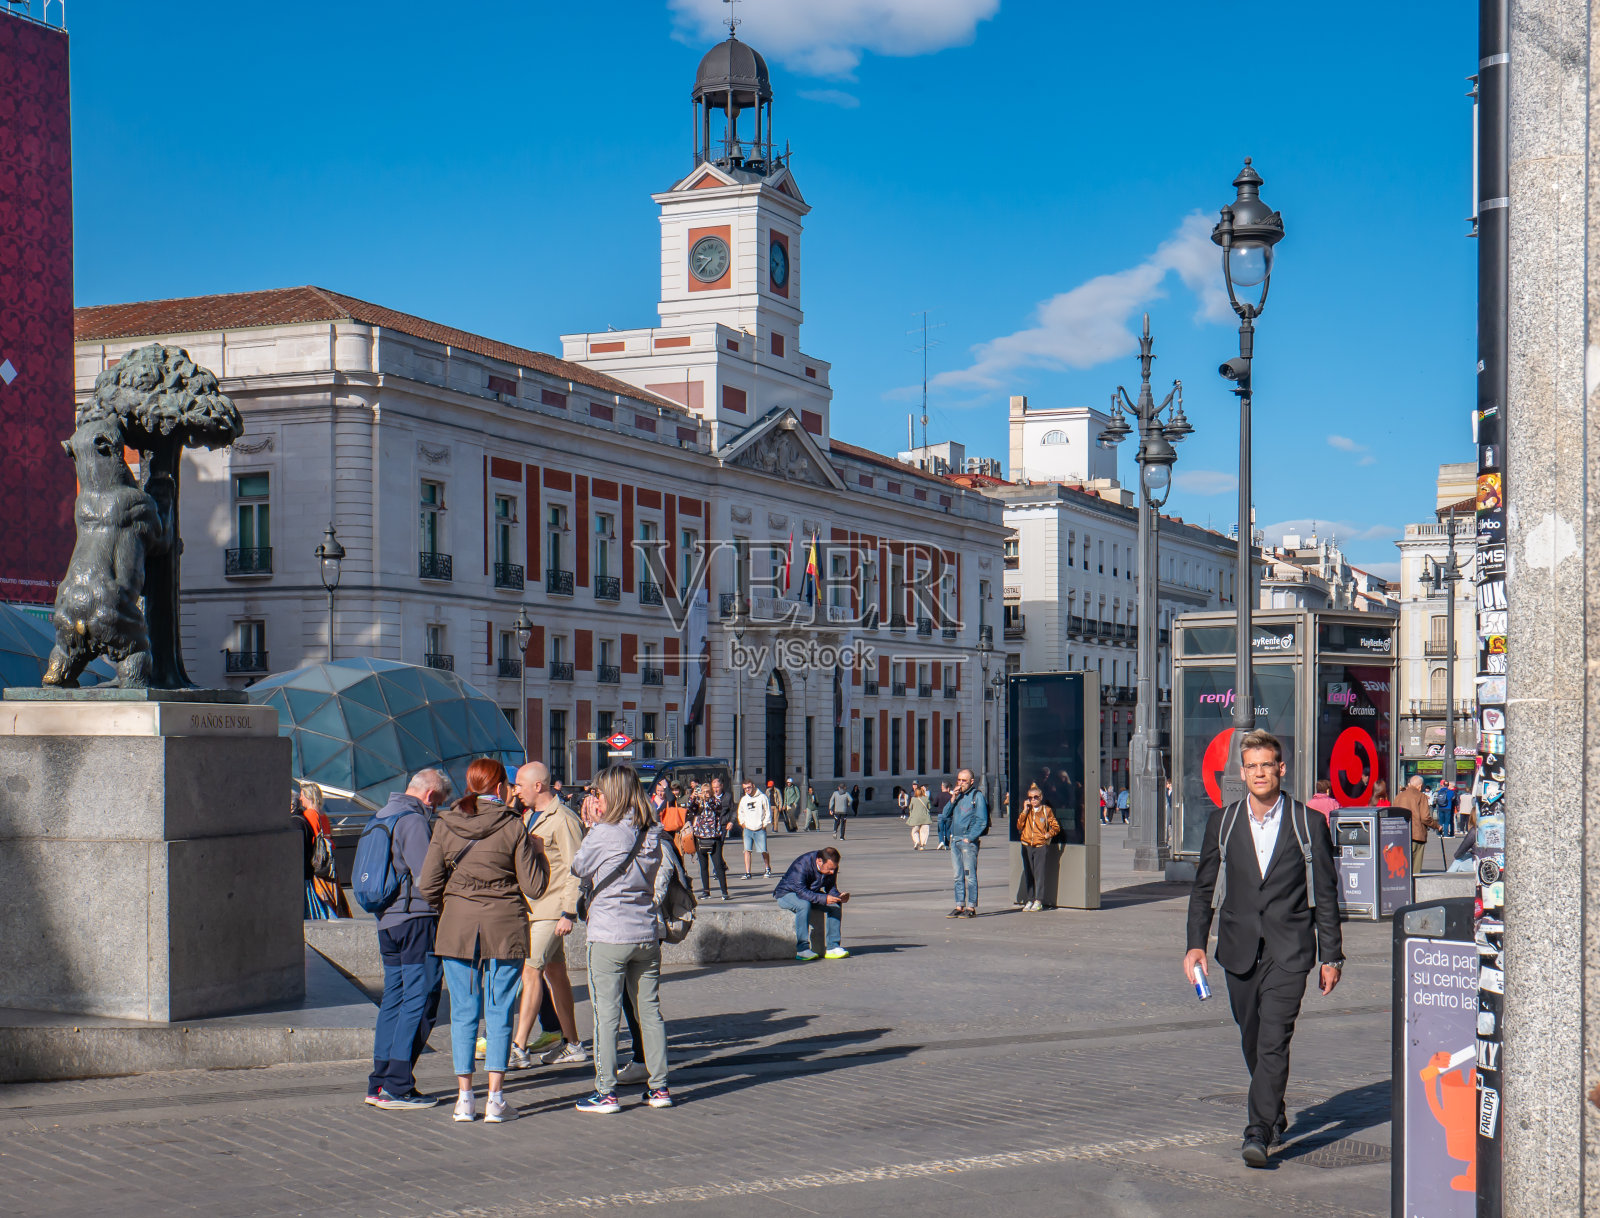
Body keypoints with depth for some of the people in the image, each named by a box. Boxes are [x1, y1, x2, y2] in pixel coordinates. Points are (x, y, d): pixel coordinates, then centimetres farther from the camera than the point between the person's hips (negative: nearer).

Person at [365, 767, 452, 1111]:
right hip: (416, 918, -9)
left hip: (386, 920, 9)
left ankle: (379, 1084, 15)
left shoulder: (381, 816, 17)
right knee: (419, 1001, -6)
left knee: (394, 999, 14)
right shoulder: (413, 820, -13)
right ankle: (397, 1088, -8)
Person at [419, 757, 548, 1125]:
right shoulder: (513, 826, -6)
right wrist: (537, 853, 11)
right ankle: (495, 1098, 3)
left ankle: (464, 1096, 10)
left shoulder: (445, 824, 1)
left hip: (457, 928, 2)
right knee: (499, 1012, 4)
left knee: (463, 1012, 9)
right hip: (505, 928, -2)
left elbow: (428, 883, 0)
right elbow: (533, 887, -5)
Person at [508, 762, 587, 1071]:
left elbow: (575, 869, -16)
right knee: (554, 972, 12)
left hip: (552, 910, -9)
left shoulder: (563, 820, -14)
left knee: (531, 971, -12)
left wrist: (568, 913, -20)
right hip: (531, 906, 9)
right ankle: (571, 1043, 19)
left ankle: (518, 1048, -11)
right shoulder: (528, 815, 15)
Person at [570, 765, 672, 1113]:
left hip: (609, 937, -6)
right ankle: (659, 1087, 15)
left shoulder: (604, 833, -12)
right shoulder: (652, 834, 5)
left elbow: (579, 868, -1)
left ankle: (606, 1091, 3)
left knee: (606, 1015, 1)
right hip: (646, 934, 6)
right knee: (650, 1010, 11)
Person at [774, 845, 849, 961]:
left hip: (811, 892, 7)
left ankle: (833, 947, -12)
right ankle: (802, 949, -34)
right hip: (788, 893, -6)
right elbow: (801, 891, -37)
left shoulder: (832, 866, -11)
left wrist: (839, 896, -25)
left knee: (836, 905, -15)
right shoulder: (802, 865, -33)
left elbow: (831, 887, -2)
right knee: (804, 905, -38)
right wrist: (824, 899, -45)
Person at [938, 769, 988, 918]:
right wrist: (952, 799, -2)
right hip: (954, 840, 7)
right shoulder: (957, 795, 16)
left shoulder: (977, 796, -5)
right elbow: (945, 815, 11)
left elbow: (982, 821, -9)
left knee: (970, 876, -5)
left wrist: (970, 838, -13)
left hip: (968, 841, -7)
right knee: (958, 876, 9)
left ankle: (971, 908, -3)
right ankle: (959, 907, 13)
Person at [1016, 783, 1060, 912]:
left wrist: (1049, 834, -10)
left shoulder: (1046, 810, 3)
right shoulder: (1026, 811, 12)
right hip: (1027, 846, 3)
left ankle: (1038, 901, 0)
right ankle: (1028, 900, 9)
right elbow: (1019, 826, 0)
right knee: (1027, 874, 3)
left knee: (1039, 874, -5)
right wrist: (1025, 811, -5)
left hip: (1041, 846, -3)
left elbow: (1056, 826, 6)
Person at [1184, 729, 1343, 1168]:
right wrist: (1196, 944, -1)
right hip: (1239, 949, 4)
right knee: (1252, 1042, 13)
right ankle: (1274, 1115, 34)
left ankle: (1258, 1134, -16)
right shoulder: (1222, 823, 7)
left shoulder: (1309, 823, 1)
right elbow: (1203, 889, 10)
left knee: (1274, 1041, -14)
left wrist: (1331, 957, 1)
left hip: (1289, 950, -3)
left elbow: (1326, 894, 3)